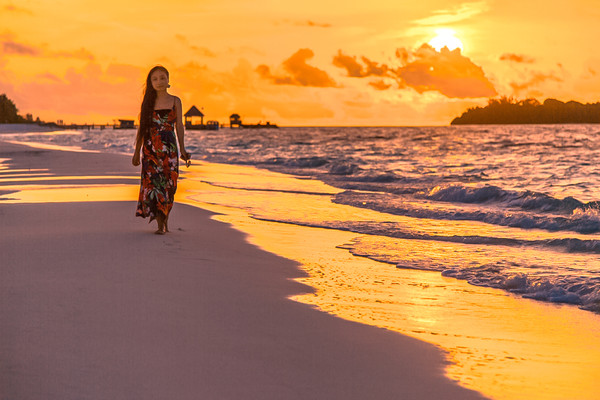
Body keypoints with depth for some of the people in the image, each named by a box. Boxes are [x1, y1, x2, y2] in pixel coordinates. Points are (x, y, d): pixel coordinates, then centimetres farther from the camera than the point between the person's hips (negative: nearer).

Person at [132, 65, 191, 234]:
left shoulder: (175, 101, 7)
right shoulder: (148, 102, 9)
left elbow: (179, 126, 8)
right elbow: (141, 128, 12)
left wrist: (182, 149, 3)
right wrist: (137, 152, 10)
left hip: (169, 147, -1)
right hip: (150, 149, 1)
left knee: (168, 183, -4)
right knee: (153, 182, -5)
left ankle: (165, 221, 10)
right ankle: (160, 224, -1)